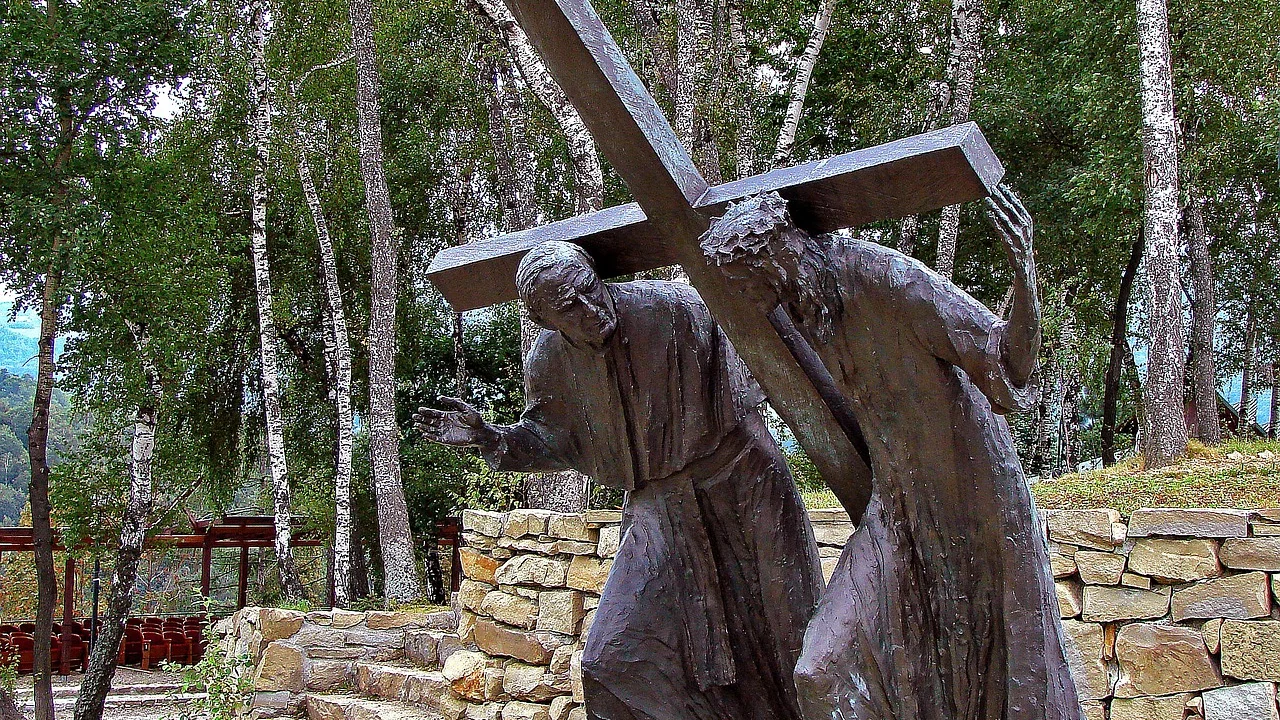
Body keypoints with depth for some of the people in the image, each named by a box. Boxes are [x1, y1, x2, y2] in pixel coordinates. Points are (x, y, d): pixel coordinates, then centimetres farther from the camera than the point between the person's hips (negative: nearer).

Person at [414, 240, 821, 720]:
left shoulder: (673, 308, -20)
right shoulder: (551, 365, -9)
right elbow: (551, 441, 4)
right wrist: (488, 437, -11)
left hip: (741, 486, -3)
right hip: (661, 509, 3)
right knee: (620, 659, -2)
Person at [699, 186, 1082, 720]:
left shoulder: (888, 277, -22)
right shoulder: (805, 312, 0)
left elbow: (1011, 364, -27)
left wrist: (1024, 274, -44)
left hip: (975, 501, -6)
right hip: (897, 510, 6)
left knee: (1000, 674, 5)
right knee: (829, 673, -3)